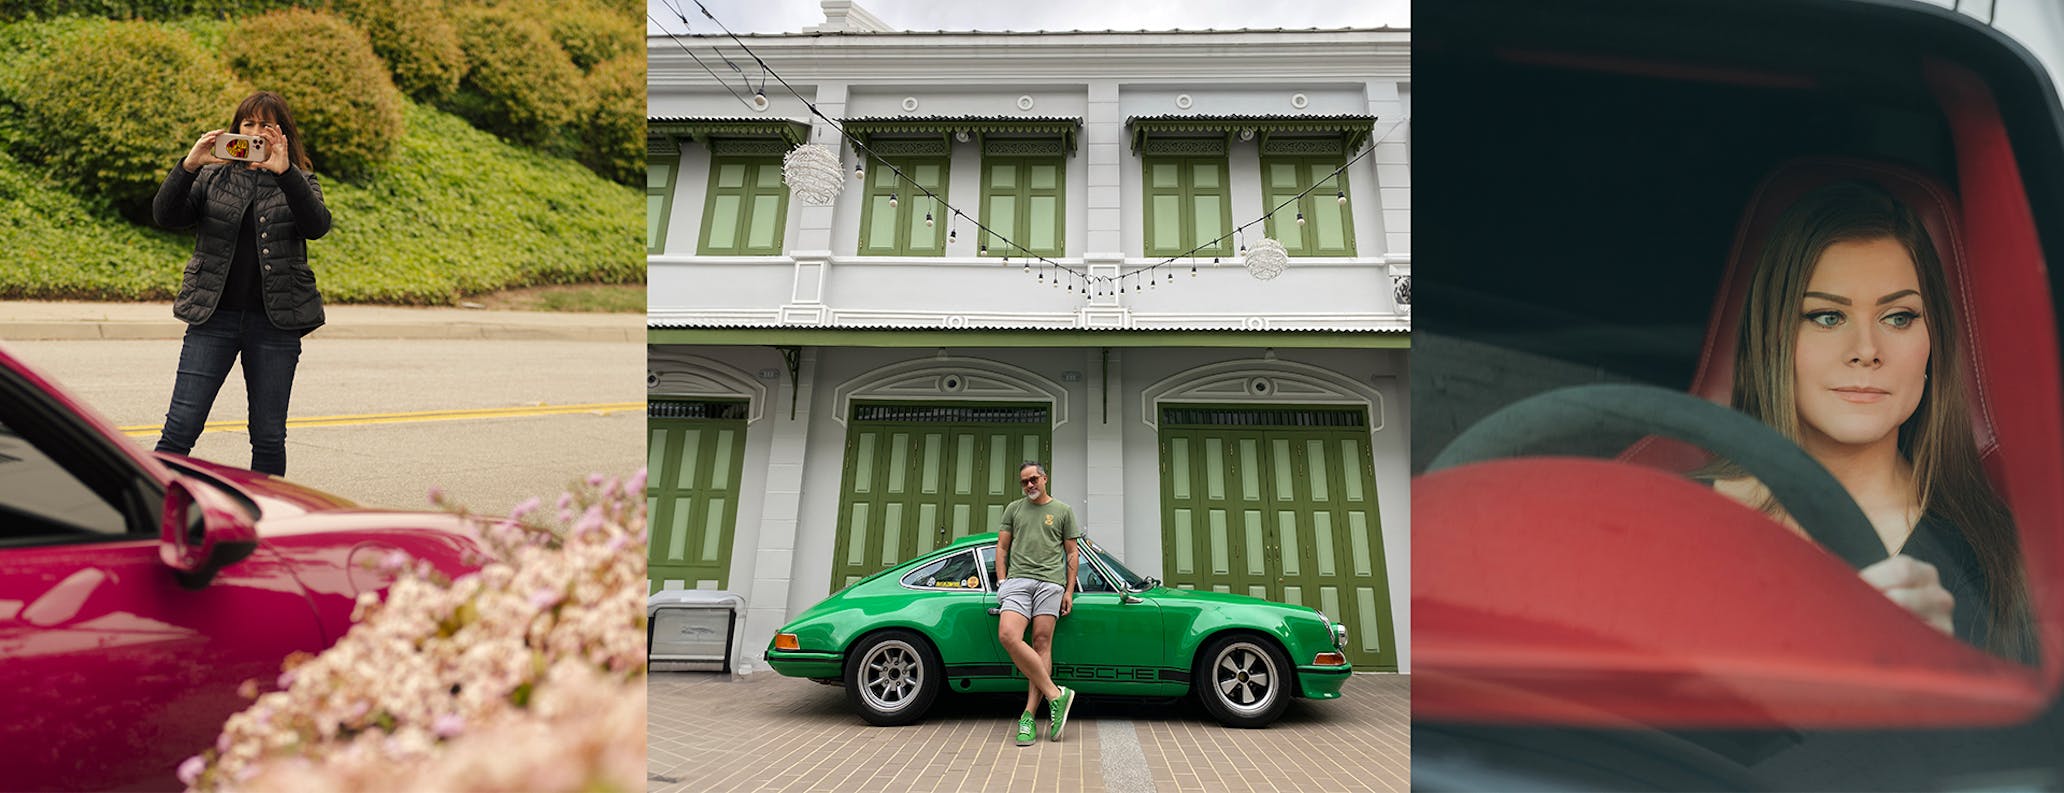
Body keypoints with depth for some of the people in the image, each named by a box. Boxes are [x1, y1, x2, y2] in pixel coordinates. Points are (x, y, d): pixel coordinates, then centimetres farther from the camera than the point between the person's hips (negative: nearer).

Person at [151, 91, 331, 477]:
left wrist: (284, 173, -23)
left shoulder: (298, 182, 8)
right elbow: (165, 216, -3)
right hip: (213, 318, 1)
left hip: (276, 323, -1)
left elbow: (317, 225, -12)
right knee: (181, 427, -3)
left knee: (269, 437, 4)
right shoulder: (212, 177, 12)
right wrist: (188, 165, -14)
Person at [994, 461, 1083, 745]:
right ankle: (1055, 694, -15)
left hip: (1050, 581, -1)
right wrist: (1001, 581, 7)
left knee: (1041, 643, -7)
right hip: (1017, 580, 1)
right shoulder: (1014, 509, 19)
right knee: (1008, 635, -20)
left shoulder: (1063, 511, 14)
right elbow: (1002, 548, 18)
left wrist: (1069, 591, 7)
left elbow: (1072, 554, 13)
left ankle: (1029, 715, -4)